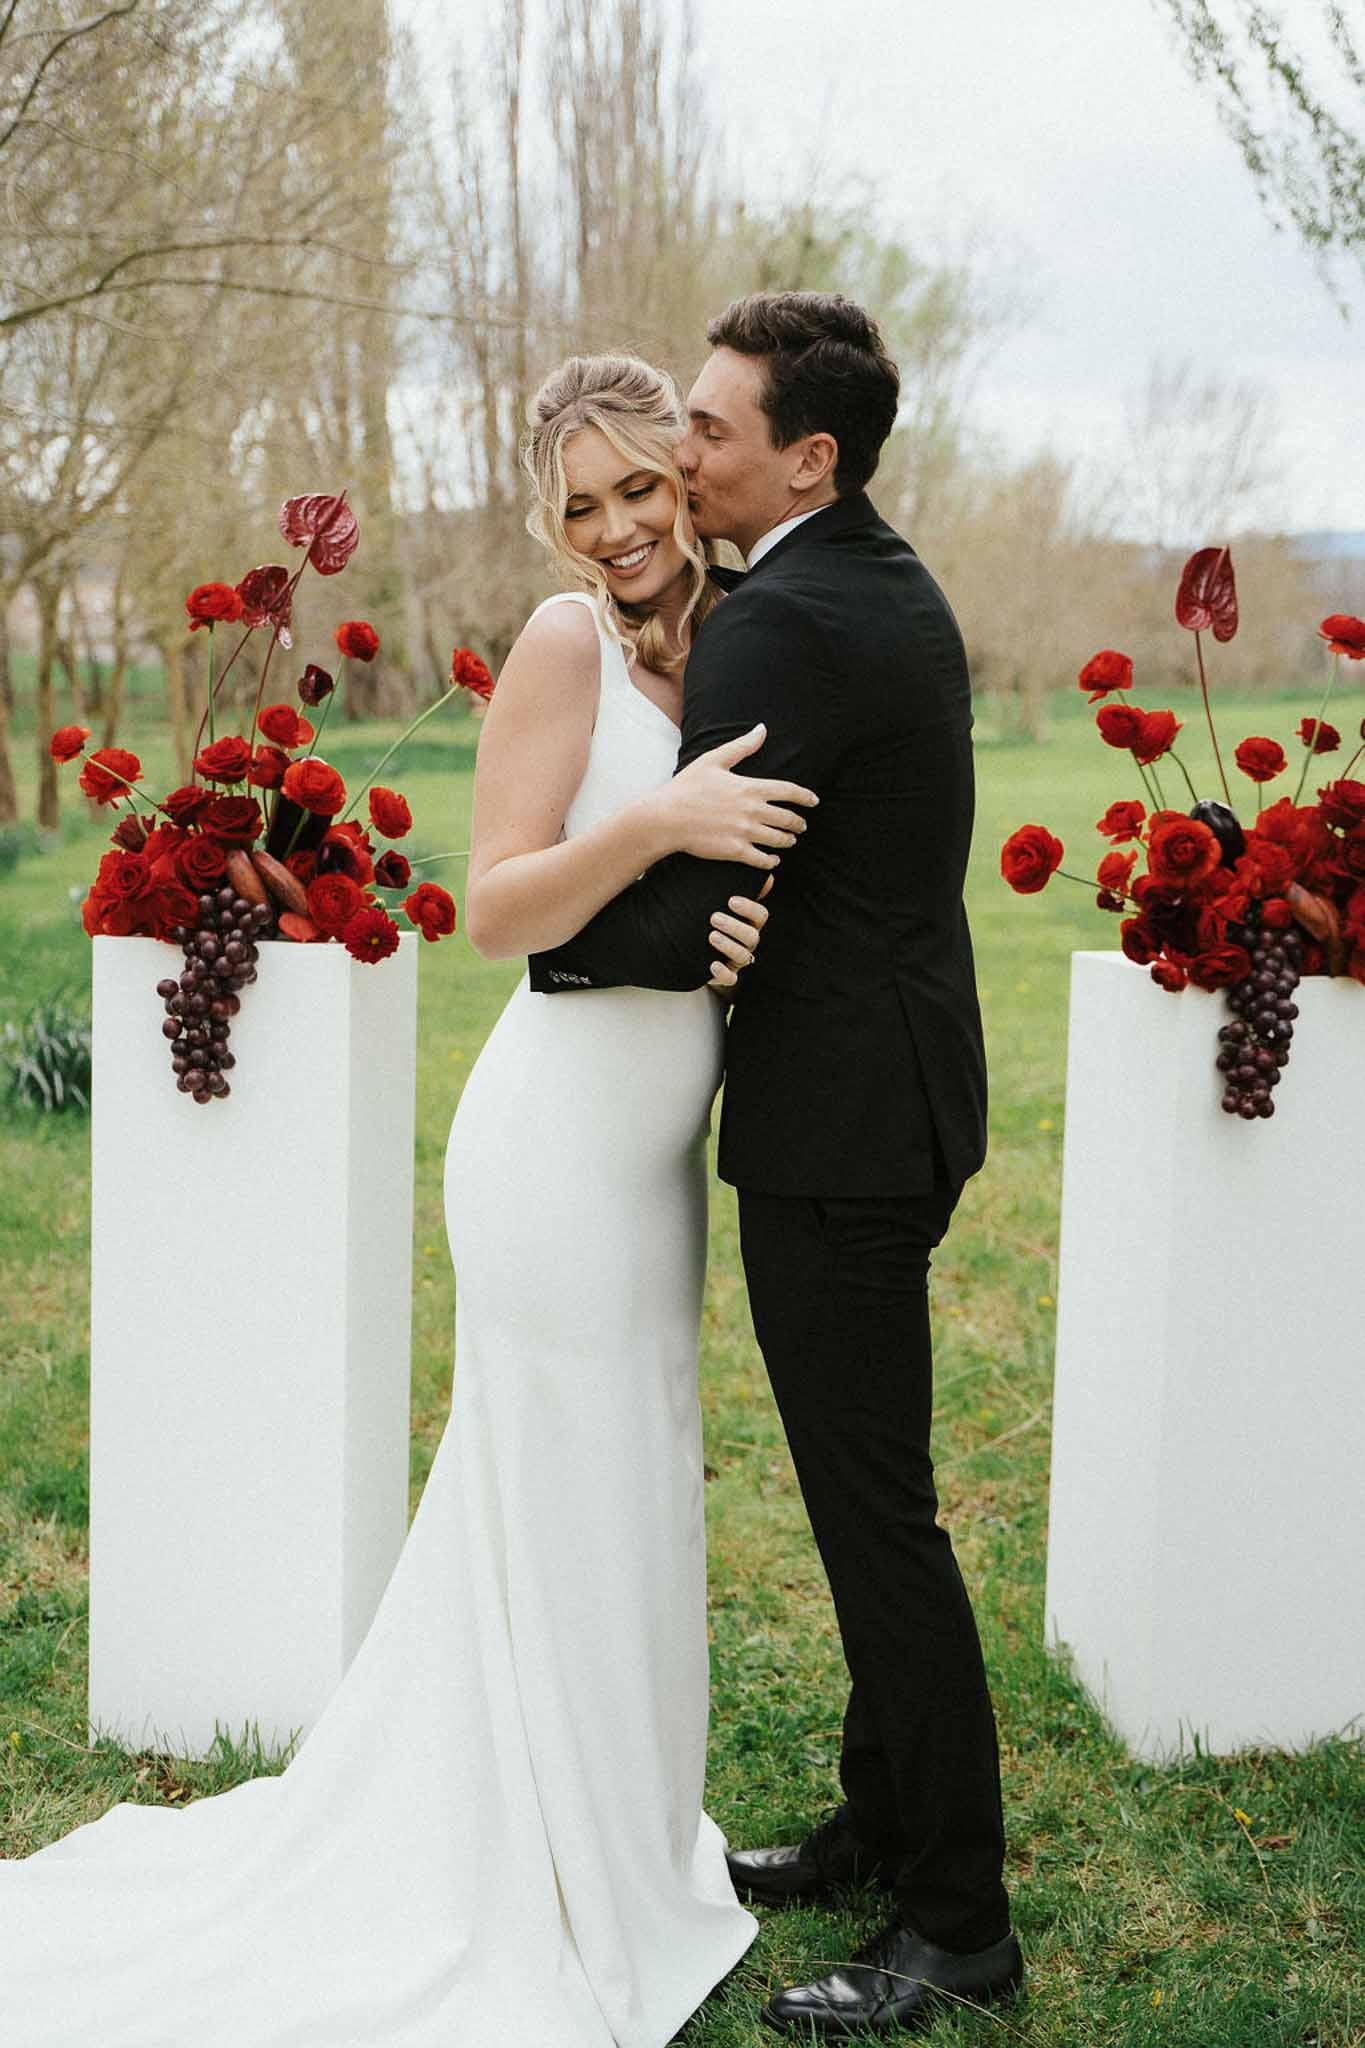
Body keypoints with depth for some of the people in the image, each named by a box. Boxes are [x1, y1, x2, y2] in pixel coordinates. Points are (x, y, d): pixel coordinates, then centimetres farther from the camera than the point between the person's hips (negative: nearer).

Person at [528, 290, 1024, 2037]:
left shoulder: (785, 626, -21)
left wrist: (548, 951, -6)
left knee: (877, 1512, -2)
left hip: (837, 1128, -10)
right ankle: (884, 1820, 34)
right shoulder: (893, 587, 12)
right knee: (867, 1488, 19)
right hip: (894, 1095, 10)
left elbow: (684, 918, -24)